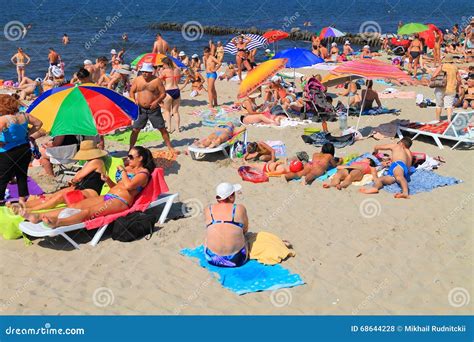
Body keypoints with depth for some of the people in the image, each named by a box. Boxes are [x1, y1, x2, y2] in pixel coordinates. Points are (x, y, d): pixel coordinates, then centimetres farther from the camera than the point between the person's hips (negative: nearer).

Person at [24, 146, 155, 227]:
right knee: (76, 206, -12)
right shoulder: (127, 168, 25)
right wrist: (107, 179, 12)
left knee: (89, 211, -33)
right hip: (107, 197, 8)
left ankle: (57, 222, -56)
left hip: (120, 201, -8)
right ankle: (39, 217, -25)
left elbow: (128, 185, -20)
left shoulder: (143, 173, -1)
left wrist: (122, 171, -5)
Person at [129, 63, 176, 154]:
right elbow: (132, 92, 11)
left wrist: (156, 101, -19)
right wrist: (134, 100, -8)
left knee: (162, 128, 3)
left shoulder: (157, 80, -5)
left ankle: (170, 147, 15)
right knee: (135, 129, 2)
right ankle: (131, 148, 14)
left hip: (154, 109, -2)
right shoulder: (137, 80, 3)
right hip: (141, 109, 2)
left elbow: (163, 93, -3)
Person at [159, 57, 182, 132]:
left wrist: (161, 71, 8)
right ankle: (177, 127, 17)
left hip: (168, 92, -5)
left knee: (167, 110, 11)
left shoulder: (165, 71, -9)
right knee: (176, 111, 15)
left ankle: (169, 127, 3)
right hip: (177, 91, 5)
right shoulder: (177, 70, 6)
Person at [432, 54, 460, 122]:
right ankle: (449, 118, -18)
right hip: (451, 90, 1)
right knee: (449, 105, 2)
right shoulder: (455, 68, 0)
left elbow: (433, 76, -17)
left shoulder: (441, 66, -9)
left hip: (441, 89, -1)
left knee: (439, 105, 12)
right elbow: (459, 79, 7)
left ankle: (437, 119, 23)